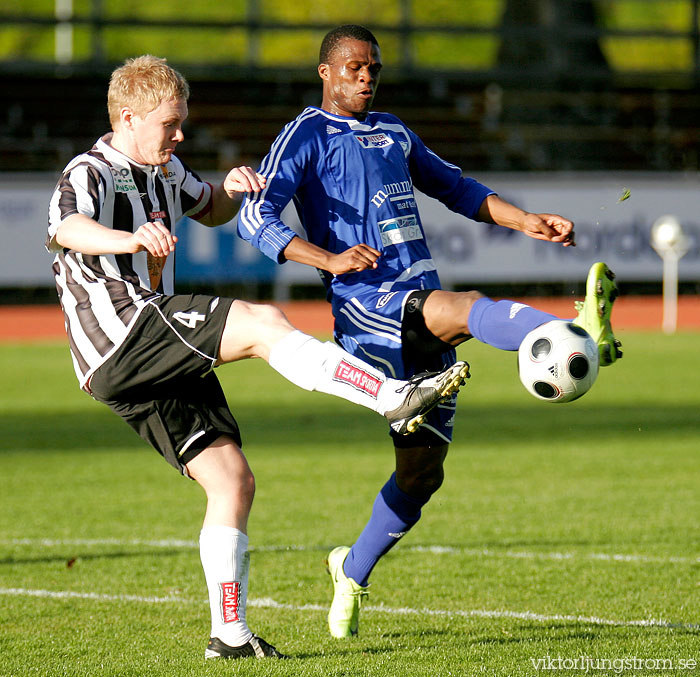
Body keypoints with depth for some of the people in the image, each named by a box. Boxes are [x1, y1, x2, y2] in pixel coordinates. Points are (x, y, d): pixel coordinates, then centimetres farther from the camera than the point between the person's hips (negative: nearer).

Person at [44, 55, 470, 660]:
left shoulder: (165, 171, 20)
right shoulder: (90, 174, -7)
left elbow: (209, 211, 39)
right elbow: (69, 229, -31)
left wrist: (231, 189, 12)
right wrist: (131, 239, -53)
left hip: (158, 360, 9)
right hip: (122, 335, -9)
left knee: (232, 480, 3)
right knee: (262, 324, -23)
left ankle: (229, 633, 5)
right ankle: (396, 398, -27)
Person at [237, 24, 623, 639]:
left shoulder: (392, 132, 24)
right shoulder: (307, 136, 2)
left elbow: (455, 188, 35)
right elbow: (255, 217, -9)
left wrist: (525, 222, 22)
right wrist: (330, 258, -22)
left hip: (426, 307, 7)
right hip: (368, 307, -7)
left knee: (423, 468, 6)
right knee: (469, 308, -36)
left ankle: (353, 571, 25)